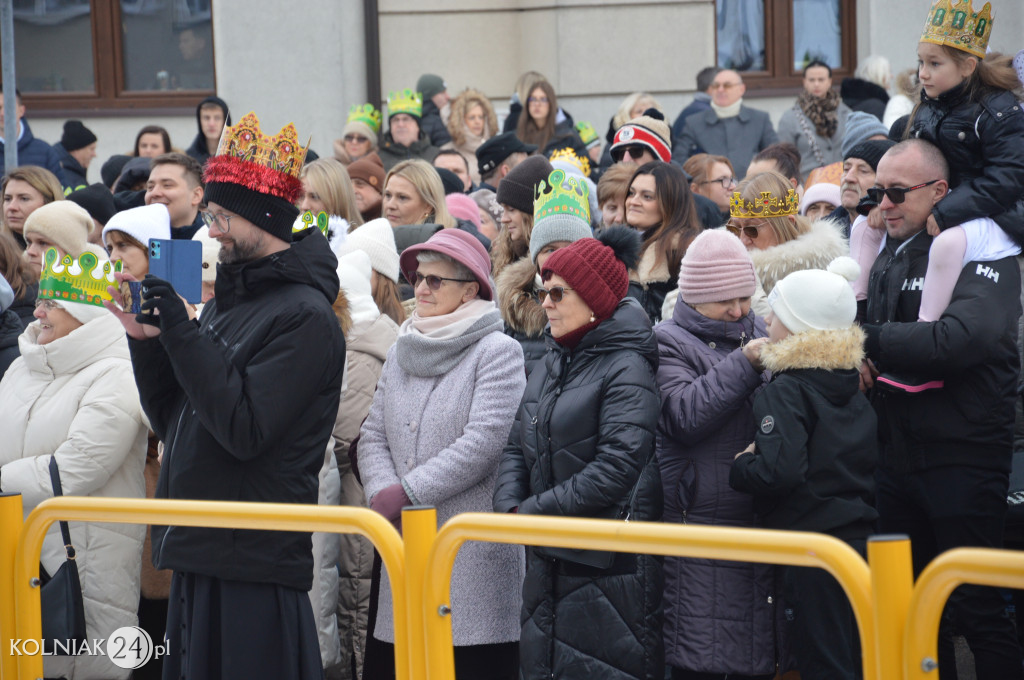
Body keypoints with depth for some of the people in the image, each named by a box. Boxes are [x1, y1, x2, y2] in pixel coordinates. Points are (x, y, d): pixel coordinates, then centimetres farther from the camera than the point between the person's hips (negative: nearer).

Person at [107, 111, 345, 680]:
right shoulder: (225, 303, 16)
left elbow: (244, 430, -21)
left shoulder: (304, 316, -11)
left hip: (254, 564, -9)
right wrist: (146, 340, 3)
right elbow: (171, 421, 17)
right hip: (198, 550, 9)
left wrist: (180, 333, -19)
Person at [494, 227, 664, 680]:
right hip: (548, 560, 8)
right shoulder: (553, 363, 13)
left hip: (608, 565, -8)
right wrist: (509, 508, -5)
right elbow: (517, 447, 14)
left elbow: (616, 468, -21)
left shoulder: (626, 368, -12)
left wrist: (534, 511, -16)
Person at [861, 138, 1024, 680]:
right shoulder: (889, 253, 13)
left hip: (962, 457, -8)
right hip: (898, 449, 8)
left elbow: (965, 337, -26)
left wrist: (868, 340, -20)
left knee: (977, 610, -5)